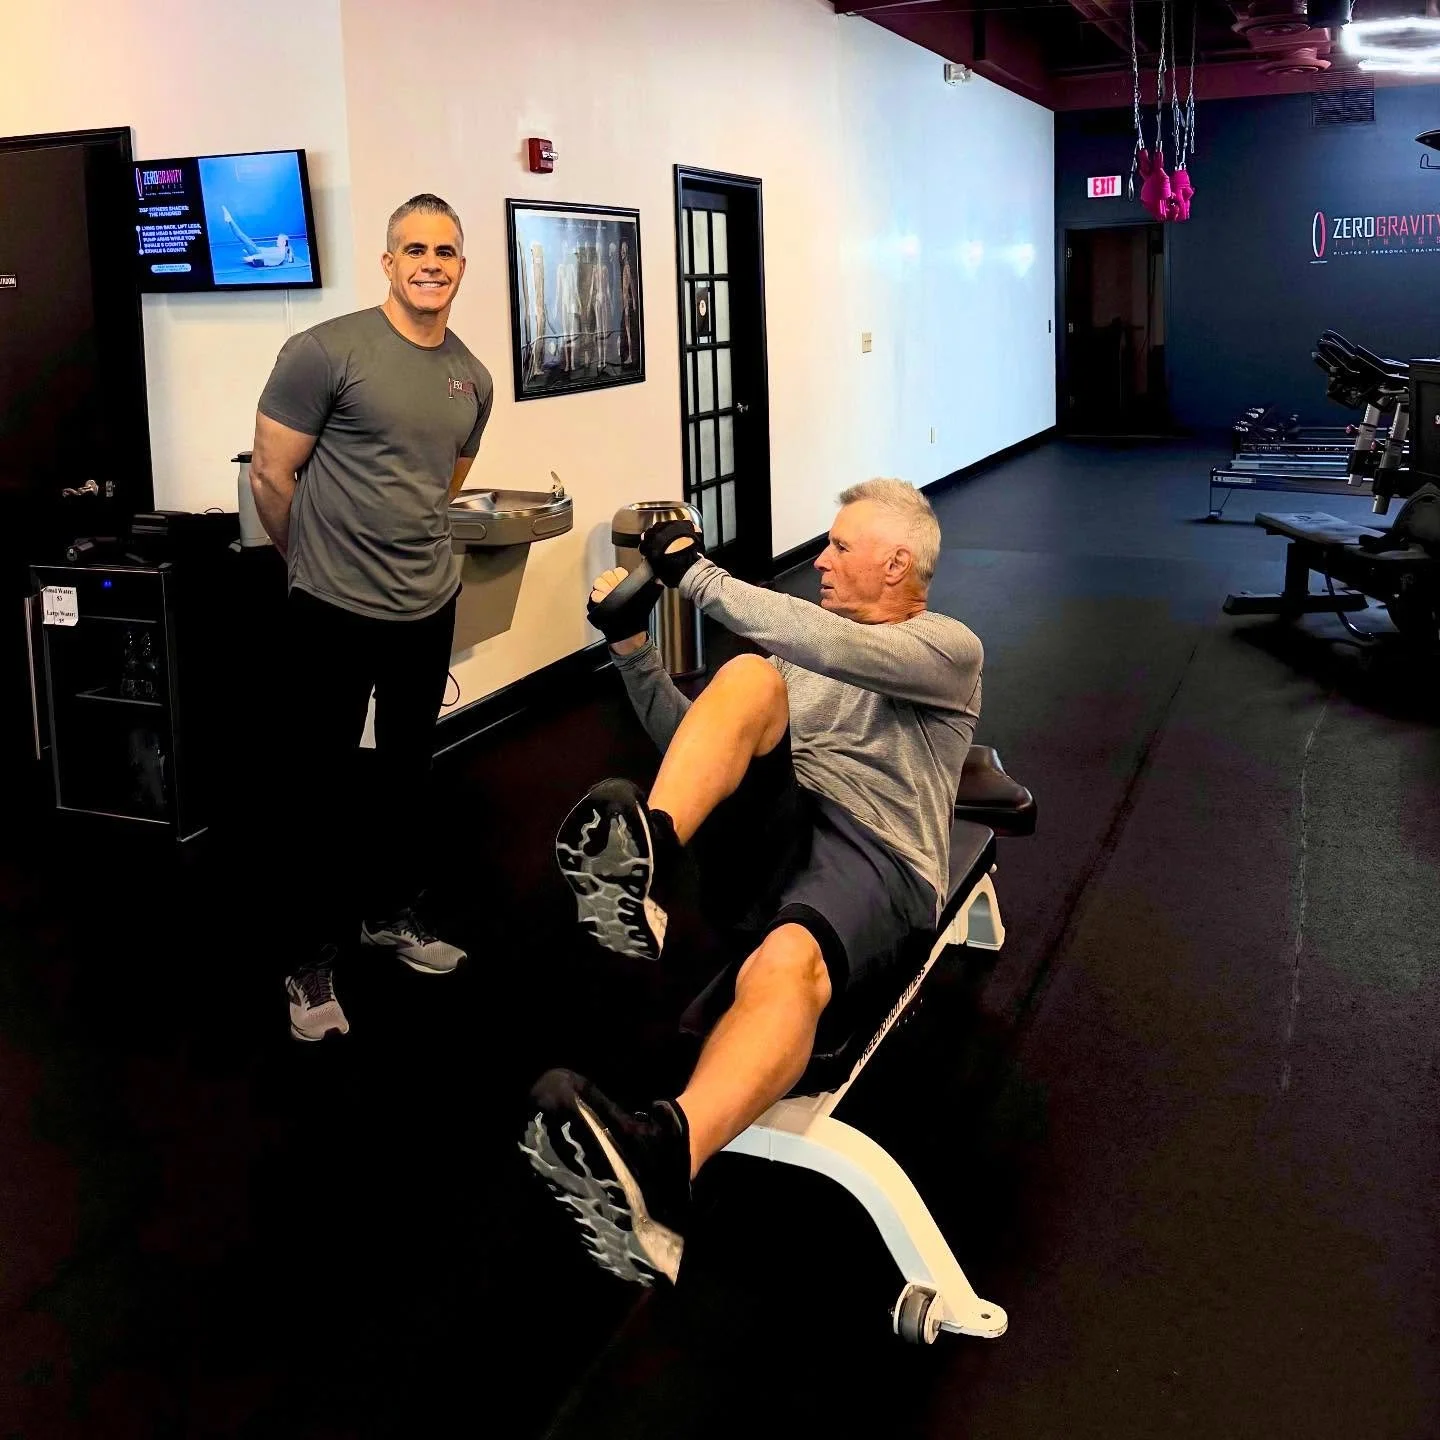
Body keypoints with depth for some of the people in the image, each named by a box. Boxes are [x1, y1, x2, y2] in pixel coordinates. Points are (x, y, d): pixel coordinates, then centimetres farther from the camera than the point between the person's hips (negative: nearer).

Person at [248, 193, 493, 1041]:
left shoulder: (473, 378, 6)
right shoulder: (327, 352, -13)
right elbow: (273, 476, -8)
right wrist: (319, 561, 4)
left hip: (430, 610, 6)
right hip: (336, 612, -6)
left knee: (409, 772, 19)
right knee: (324, 785, 5)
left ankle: (394, 913, 38)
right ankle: (315, 957, 19)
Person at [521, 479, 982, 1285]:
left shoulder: (948, 648, 11)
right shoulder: (806, 652, 31)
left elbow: (837, 649, -11)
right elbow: (690, 740, 26)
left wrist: (698, 575, -8)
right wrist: (632, 645, 13)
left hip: (874, 857, -5)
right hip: (768, 832, 5)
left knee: (785, 965, -40)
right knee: (748, 677, -24)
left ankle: (659, 1164, -67)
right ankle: (646, 858, -50)